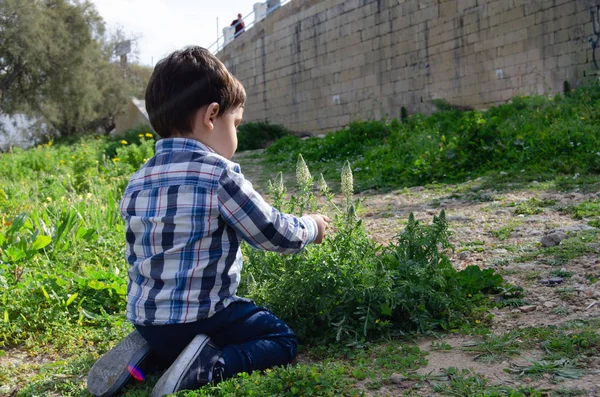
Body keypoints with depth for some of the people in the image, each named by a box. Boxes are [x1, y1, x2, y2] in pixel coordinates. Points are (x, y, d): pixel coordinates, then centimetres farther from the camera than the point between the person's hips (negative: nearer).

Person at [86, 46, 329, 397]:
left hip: (145, 318, 8)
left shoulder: (137, 183, 4)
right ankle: (208, 366, -15)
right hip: (200, 319, -7)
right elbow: (274, 234, -9)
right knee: (282, 340, 9)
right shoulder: (219, 174, -17)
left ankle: (145, 349, 8)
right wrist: (312, 227, 12)